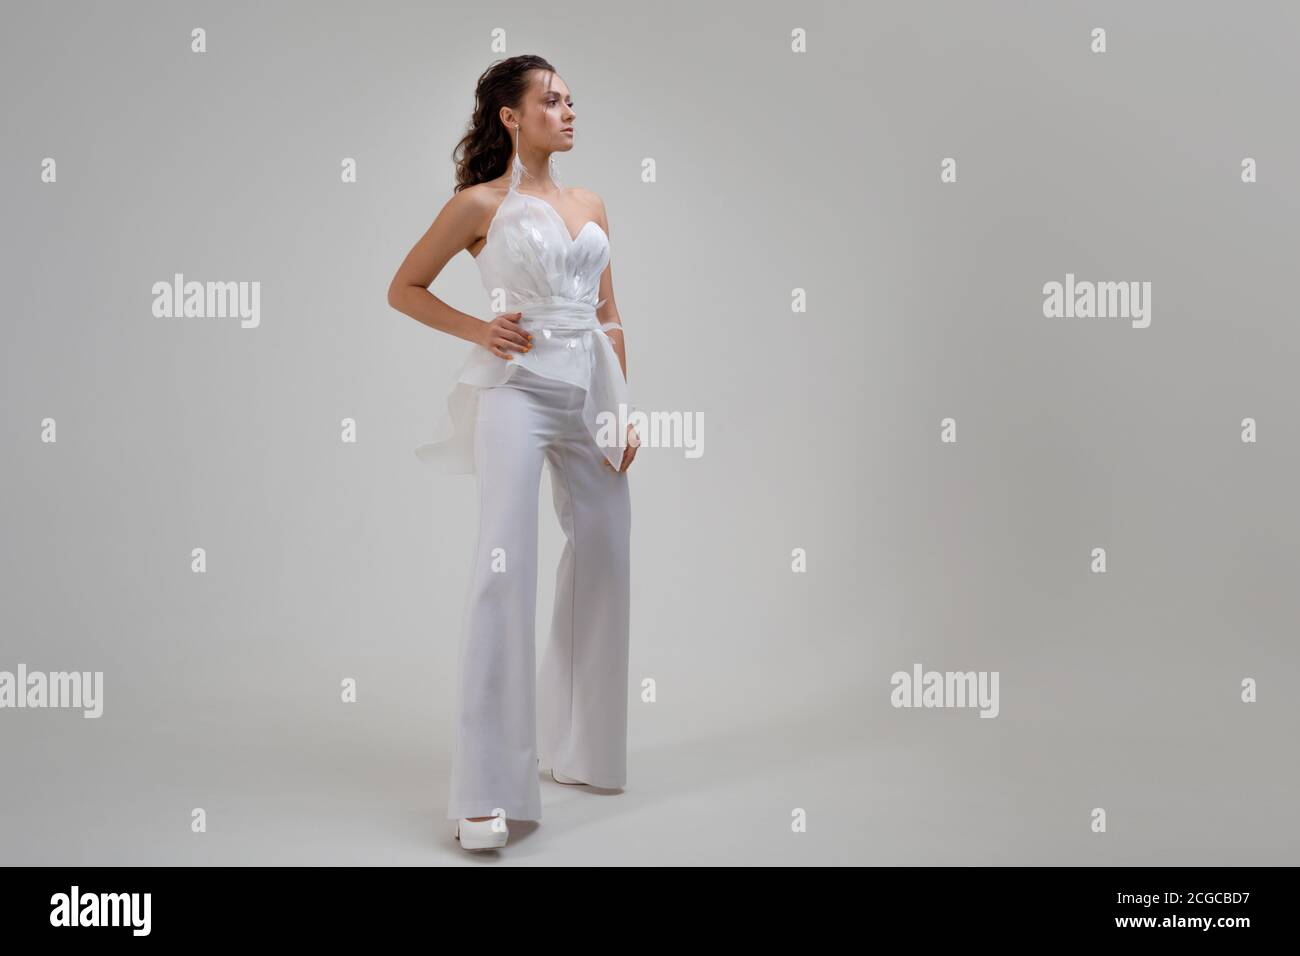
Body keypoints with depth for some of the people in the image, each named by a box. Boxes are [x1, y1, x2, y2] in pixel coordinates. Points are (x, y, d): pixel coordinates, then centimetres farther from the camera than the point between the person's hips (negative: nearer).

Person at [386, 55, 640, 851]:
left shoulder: (591, 207, 17)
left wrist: (625, 409, 10)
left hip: (591, 396, 6)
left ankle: (580, 748, 27)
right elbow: (404, 288, 7)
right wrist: (476, 329, -6)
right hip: (519, 390, -6)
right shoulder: (481, 204, 3)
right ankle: (487, 791, -14)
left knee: (606, 567, 8)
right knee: (505, 568, -16)